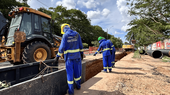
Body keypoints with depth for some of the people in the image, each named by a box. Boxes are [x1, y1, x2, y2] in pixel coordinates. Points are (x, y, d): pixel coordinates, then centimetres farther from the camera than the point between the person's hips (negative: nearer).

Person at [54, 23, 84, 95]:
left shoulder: (65, 35, -8)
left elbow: (62, 47, -12)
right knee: (77, 71, 18)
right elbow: (80, 45, 4)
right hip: (77, 56, 3)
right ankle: (78, 85, 37)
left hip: (69, 57, -3)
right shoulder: (77, 34, 3)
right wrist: (81, 53, 14)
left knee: (70, 73, 7)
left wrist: (58, 55, -2)